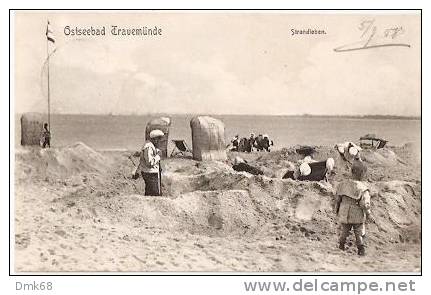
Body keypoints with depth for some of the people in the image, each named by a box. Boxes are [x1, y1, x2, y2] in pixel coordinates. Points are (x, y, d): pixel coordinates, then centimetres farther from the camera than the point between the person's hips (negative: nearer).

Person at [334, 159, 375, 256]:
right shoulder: (363, 188, -20)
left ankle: (341, 246, 34)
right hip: (358, 216, -3)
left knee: (344, 231, 22)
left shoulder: (343, 184, -6)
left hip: (344, 215, 3)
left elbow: (338, 199, 2)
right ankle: (361, 249, 23)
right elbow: (365, 204, -19)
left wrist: (337, 211, 17)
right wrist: (369, 215, -6)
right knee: (359, 233, 15)